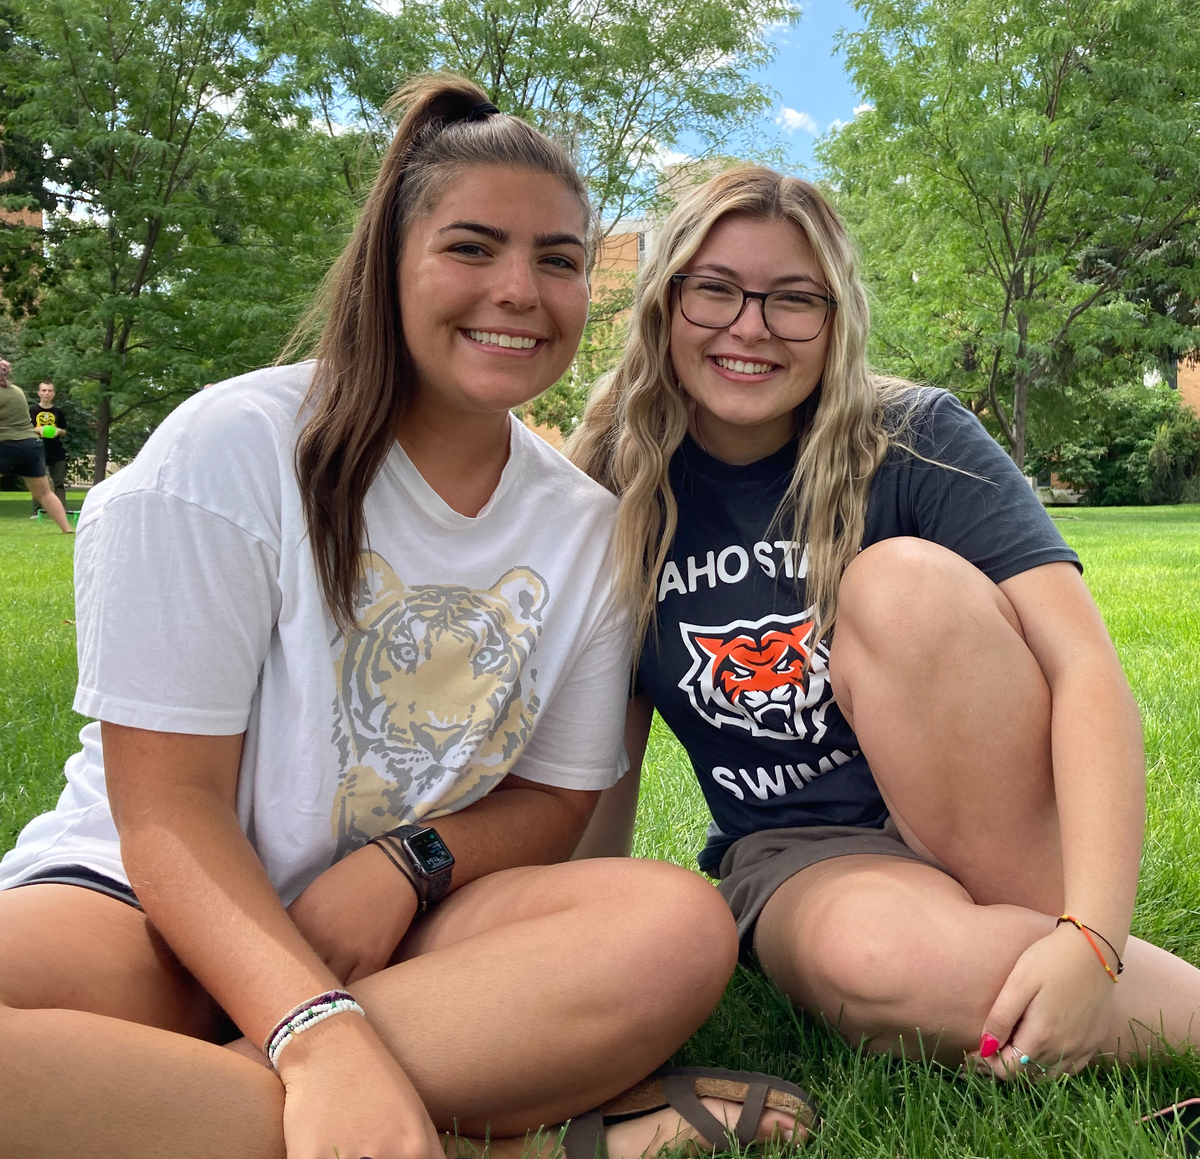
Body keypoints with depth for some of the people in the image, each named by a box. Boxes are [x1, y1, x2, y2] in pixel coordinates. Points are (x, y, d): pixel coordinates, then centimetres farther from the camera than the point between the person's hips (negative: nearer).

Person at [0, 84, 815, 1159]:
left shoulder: (587, 526, 2)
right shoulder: (232, 447, -12)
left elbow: (554, 799, 6)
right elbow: (167, 803, -13)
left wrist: (403, 866, -16)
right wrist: (321, 1034, -29)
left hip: (402, 926, 4)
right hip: (155, 906, -3)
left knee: (680, 926, -26)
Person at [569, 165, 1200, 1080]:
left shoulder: (914, 443, -10)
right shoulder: (622, 495, -2)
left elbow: (1087, 670, -20)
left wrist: (1090, 937, -33)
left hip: (1006, 827, 0)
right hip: (799, 852, 1)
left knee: (902, 578, -29)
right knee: (870, 951, -37)